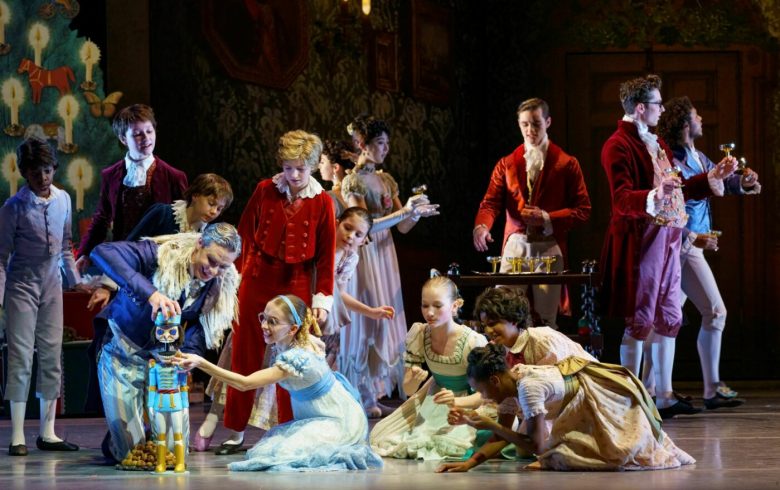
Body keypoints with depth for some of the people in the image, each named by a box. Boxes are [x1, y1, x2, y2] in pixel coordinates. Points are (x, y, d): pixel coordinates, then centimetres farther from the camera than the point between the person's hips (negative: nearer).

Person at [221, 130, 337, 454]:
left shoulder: (322, 203, -2)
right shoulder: (265, 190, 0)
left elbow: (326, 256, 1)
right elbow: (244, 235, 6)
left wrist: (322, 299, -2)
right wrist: (236, 274, 1)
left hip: (296, 286, -1)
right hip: (256, 281, 1)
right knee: (244, 357, 5)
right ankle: (237, 433, 13)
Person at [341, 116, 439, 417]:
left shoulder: (386, 180, 12)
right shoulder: (353, 182, -9)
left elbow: (402, 227, 11)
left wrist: (416, 213, -10)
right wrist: (404, 212, -24)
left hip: (386, 257, 7)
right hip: (364, 257, -7)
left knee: (386, 323, 6)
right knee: (367, 323, -4)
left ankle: (378, 391, 11)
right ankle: (364, 397, 2)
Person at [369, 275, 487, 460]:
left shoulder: (474, 342, -27)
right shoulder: (417, 335, -14)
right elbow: (408, 390, -8)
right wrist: (414, 380, -32)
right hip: (433, 399, 4)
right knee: (380, 435, -7)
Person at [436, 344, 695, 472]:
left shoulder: (528, 388, -27)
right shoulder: (513, 379, 0)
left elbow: (536, 446, -24)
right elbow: (505, 435, 2)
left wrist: (488, 425, -22)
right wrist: (469, 463, -9)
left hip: (615, 404, -9)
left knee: (562, 457, -18)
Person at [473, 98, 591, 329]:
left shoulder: (566, 164, 6)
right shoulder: (506, 164, 13)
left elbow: (583, 210, 4)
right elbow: (491, 202, 4)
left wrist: (548, 218, -10)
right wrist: (481, 226, -19)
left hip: (549, 248, -2)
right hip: (515, 246, 2)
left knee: (546, 319, -5)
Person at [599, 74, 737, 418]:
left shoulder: (656, 143, 18)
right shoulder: (619, 146, -12)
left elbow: (678, 189, 24)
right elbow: (622, 200, -21)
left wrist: (713, 177, 20)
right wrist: (655, 196, -38)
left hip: (666, 239, 9)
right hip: (639, 242, -9)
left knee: (668, 319, 10)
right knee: (639, 321, -6)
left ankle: (664, 396, 16)